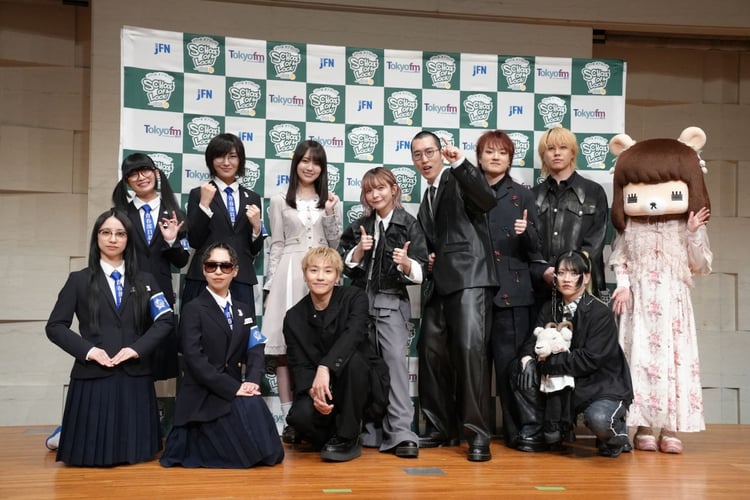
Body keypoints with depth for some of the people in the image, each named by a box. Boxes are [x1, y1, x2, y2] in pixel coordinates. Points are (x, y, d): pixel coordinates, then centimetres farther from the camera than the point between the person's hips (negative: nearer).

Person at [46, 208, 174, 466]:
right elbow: (55, 326, 2)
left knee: (135, 453, 5)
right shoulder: (79, 280, 6)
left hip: (135, 376, 2)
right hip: (93, 376, -2)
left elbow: (166, 320, 2)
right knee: (92, 454, 3)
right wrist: (88, 350, -13)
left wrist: (137, 348, -12)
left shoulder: (144, 281, 12)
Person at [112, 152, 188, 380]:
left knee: (163, 348, 4)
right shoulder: (120, 214, 4)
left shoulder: (174, 215, 8)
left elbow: (181, 262, 7)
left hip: (161, 294, 1)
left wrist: (172, 240, -9)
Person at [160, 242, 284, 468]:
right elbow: (195, 360, -15)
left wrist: (252, 381, -17)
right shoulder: (193, 309, -4)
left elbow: (255, 351, 4)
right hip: (203, 397, -5)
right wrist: (233, 388, -21)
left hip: (234, 392, 6)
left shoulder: (243, 310, 15)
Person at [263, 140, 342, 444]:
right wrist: (270, 285, 1)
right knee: (285, 344, -6)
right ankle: (290, 419, -2)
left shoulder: (331, 201, 14)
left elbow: (335, 244, 8)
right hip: (289, 274, -1)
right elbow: (276, 246, 7)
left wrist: (330, 213, -5)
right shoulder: (280, 201, 10)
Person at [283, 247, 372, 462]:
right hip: (314, 389, 1)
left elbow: (353, 335, -26)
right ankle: (328, 437, 5)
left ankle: (347, 438, -16)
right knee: (300, 415, -32)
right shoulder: (294, 317, 1)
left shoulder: (355, 298, -7)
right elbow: (299, 366, -4)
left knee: (353, 358, -34)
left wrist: (325, 367, -41)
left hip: (352, 390, -1)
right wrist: (313, 391, -26)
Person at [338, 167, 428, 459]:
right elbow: (346, 265, 8)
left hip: (392, 303, -4)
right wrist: (358, 250, -9)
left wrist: (406, 263, -26)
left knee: (395, 360, -16)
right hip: (361, 300, 4)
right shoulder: (359, 226, 11)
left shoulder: (408, 224, -1)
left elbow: (420, 272, -6)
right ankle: (371, 430, 15)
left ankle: (401, 433, -15)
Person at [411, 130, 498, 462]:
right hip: (439, 284, 8)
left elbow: (488, 201, -18)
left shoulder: (460, 181, 3)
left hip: (469, 279, -8)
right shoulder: (425, 202, 25)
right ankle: (441, 428, 18)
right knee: (432, 352, 6)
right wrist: (428, 260, 10)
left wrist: (460, 163, -24)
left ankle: (478, 434, -12)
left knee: (470, 348, -18)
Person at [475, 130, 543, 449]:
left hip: (512, 289, -1)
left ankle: (515, 429, 6)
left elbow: (535, 248, 5)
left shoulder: (522, 196, 8)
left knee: (509, 360, -5)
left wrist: (526, 232, -15)